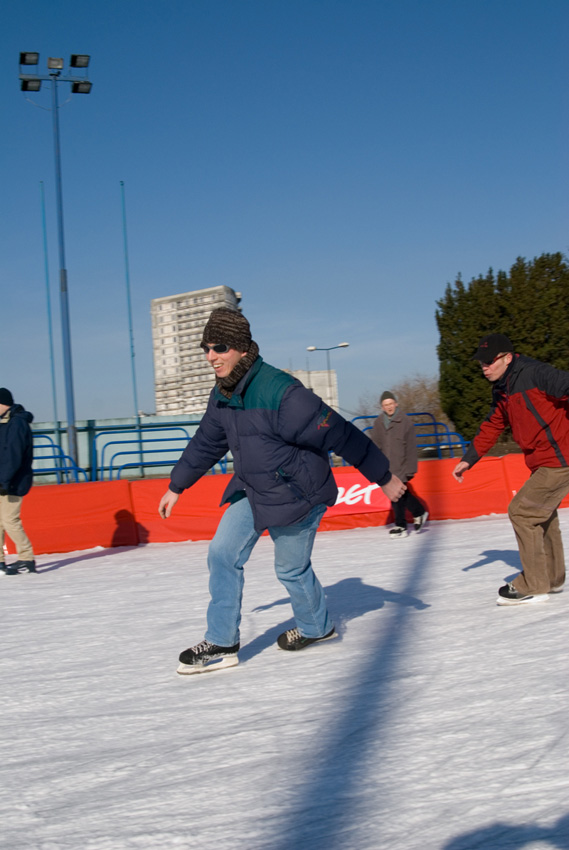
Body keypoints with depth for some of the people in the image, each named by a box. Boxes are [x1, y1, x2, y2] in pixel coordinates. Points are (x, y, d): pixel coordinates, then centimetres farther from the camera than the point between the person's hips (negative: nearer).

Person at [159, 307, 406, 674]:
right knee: (223, 555, 0)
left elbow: (342, 435, -23)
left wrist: (384, 478, -16)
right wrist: (177, 486, 21)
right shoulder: (223, 396, -2)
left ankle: (317, 627, 35)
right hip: (251, 491, 7)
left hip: (296, 494, -7)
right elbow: (206, 443, 16)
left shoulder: (281, 393, -28)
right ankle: (222, 643, 10)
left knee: (291, 569, 6)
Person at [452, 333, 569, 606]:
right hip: (542, 462, 10)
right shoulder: (501, 392, 12)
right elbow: (491, 427, 23)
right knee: (540, 513, 20)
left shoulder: (533, 373, -16)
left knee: (521, 511, -10)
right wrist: (468, 459, 23)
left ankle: (533, 587, -1)